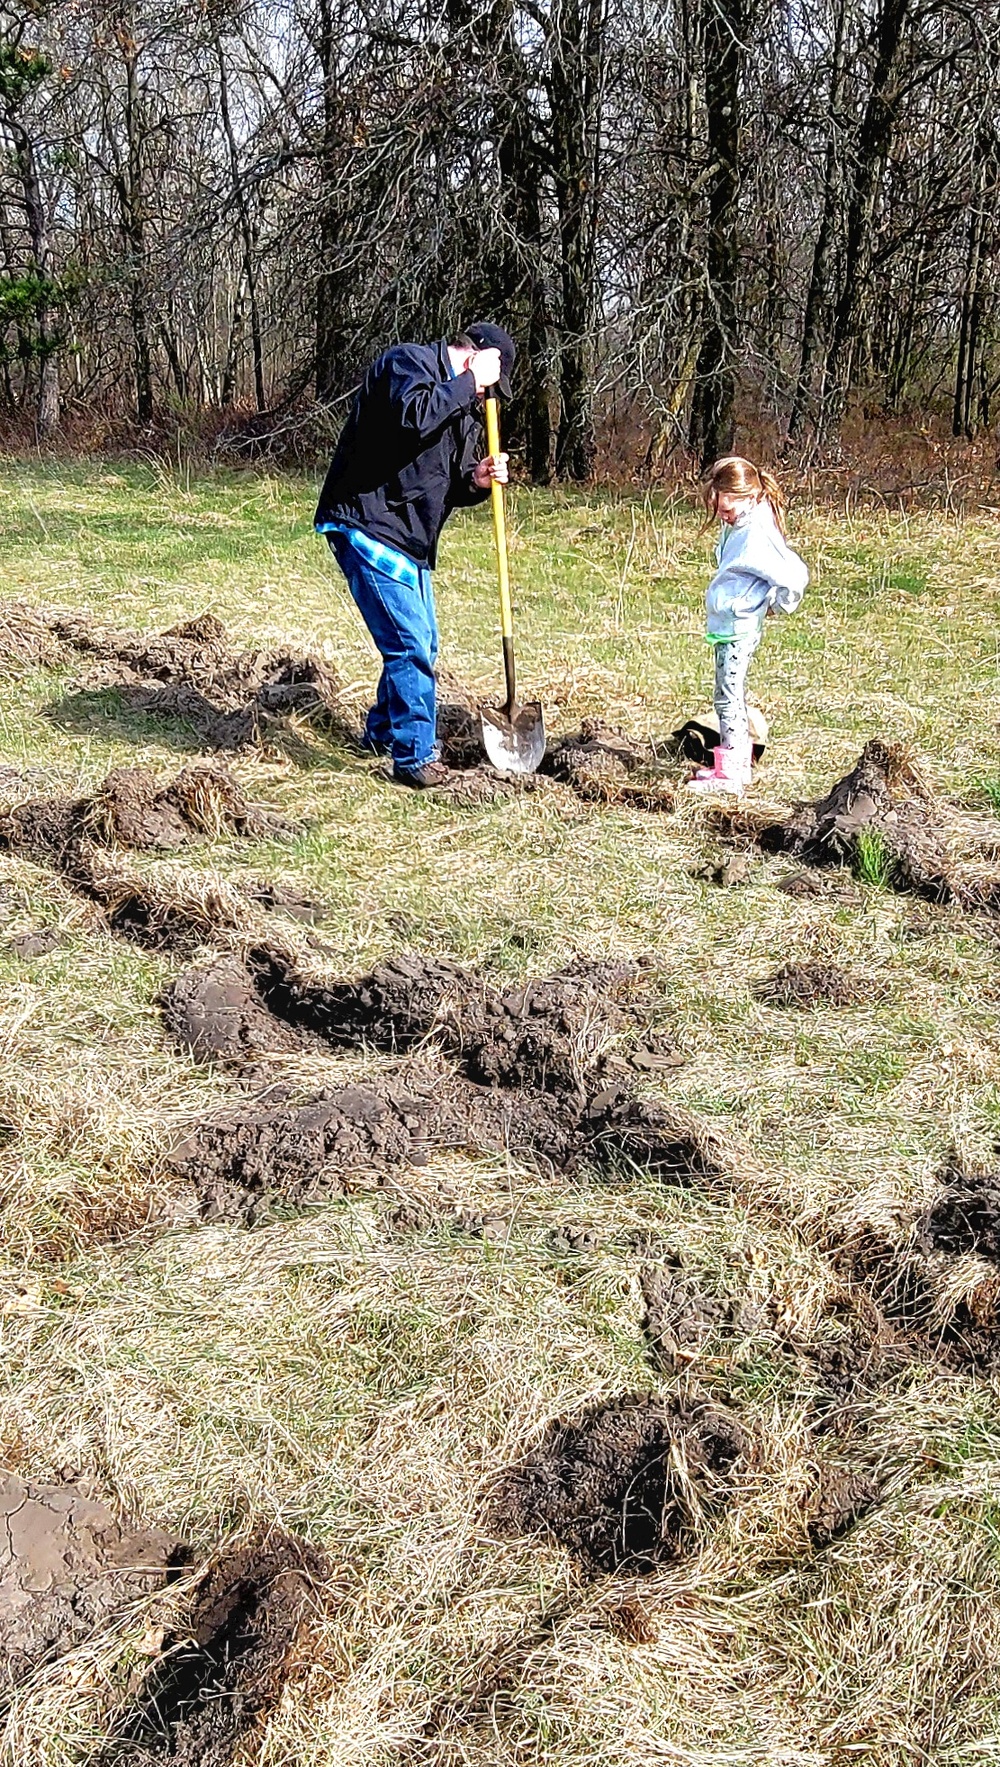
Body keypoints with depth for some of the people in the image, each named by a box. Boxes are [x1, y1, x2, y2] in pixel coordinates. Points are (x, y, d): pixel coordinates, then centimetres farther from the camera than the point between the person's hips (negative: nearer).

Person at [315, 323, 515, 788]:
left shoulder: (460, 402, 18)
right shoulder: (407, 361, -9)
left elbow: (449, 485, 17)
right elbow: (413, 416, -31)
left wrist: (477, 479, -5)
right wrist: (469, 381, -20)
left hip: (409, 539, 10)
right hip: (367, 527, -10)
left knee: (420, 643, 18)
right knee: (410, 645, -12)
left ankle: (382, 732, 36)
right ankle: (415, 757, -4)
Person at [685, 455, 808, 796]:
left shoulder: (759, 534, -21)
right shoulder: (738, 525, 8)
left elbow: (794, 576, -23)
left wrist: (778, 605, -9)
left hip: (739, 628, -10)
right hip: (727, 624, 10)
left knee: (729, 697, -4)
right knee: (732, 696, 16)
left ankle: (730, 774, 2)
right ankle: (735, 764, 26)